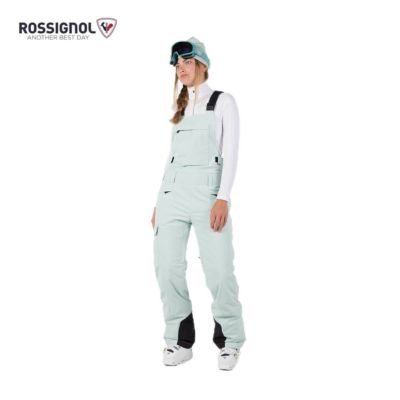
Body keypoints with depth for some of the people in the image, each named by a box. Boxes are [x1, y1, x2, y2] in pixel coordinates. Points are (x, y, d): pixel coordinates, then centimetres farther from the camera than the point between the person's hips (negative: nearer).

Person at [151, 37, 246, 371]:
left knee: (219, 271, -9)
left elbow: (230, 152, -2)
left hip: (207, 193, -4)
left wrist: (224, 198, -16)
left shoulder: (223, 102, 9)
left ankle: (230, 341, 9)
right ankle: (181, 341, 6)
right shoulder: (181, 109, 23)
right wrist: (160, 201, 14)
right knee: (167, 268, -5)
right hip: (172, 193, 5)